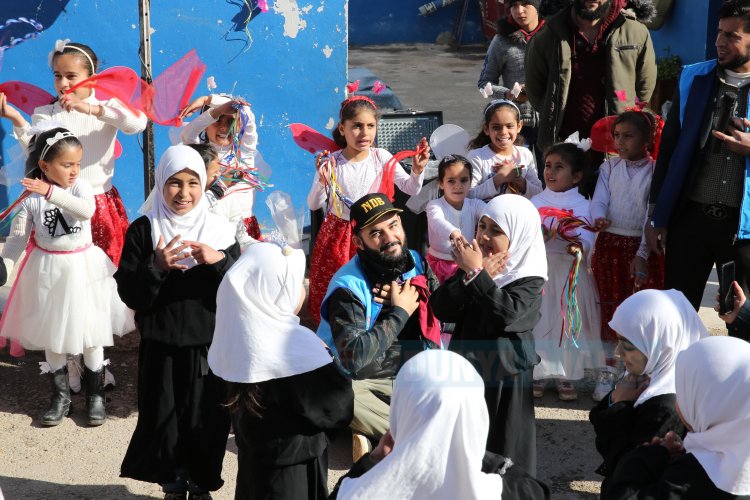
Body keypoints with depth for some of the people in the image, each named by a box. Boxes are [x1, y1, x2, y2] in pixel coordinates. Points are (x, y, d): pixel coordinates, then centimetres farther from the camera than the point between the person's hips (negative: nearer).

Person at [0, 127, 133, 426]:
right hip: (49, 271, 1)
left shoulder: (81, 187, -10)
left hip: (84, 268, -1)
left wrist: (51, 193, -41)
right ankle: (60, 396, 28)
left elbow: (87, 210, -32)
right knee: (53, 336, 12)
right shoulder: (31, 197, -8)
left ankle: (95, 396, 22)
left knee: (91, 334, 7)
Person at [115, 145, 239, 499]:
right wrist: (156, 267, -22)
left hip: (209, 345, 0)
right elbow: (129, 294, -5)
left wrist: (219, 261, -22)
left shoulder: (220, 230, 0)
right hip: (161, 346, 0)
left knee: (208, 420, 4)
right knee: (163, 420, 6)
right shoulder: (143, 231, -2)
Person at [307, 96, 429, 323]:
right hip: (338, 235, -1)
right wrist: (322, 181, -29)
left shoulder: (381, 157, -7)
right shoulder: (331, 162, -12)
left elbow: (411, 189, -6)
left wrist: (417, 170, -25)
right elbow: (314, 205, -11)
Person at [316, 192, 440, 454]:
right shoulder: (347, 288, -16)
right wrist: (399, 313, -19)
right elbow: (352, 357, -28)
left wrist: (409, 299, -12)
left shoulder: (416, 262, 3)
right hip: (363, 382, -5)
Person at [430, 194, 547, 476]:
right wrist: (473, 276, -19)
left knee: (503, 458, 3)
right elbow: (441, 309, -6)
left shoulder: (529, 278, -11)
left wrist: (475, 273, -25)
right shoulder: (475, 263, 4)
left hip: (504, 379, -5)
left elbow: (506, 313, -31)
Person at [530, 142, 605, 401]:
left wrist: (580, 246, -36)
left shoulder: (580, 204, -2)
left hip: (569, 270, -2)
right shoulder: (536, 202, 8)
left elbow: (585, 234, -15)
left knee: (569, 321, 3)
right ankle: (538, 373, 17)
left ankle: (566, 376, 15)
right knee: (538, 320, 5)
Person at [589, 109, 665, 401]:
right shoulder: (609, 167, 5)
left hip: (642, 246, -3)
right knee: (610, 307, 9)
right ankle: (609, 370, 19)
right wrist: (598, 218, -26)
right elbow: (599, 199, -2)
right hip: (610, 244, 3)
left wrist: (642, 254, -15)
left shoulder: (655, 172, -5)